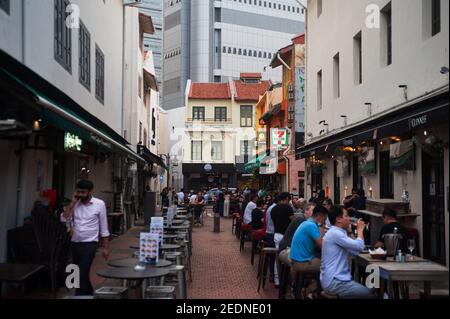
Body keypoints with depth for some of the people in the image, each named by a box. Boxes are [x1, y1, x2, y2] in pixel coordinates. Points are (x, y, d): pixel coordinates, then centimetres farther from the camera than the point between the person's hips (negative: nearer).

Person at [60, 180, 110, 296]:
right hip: (75, 244, 5)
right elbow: (64, 219, -6)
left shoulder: (99, 204, -6)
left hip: (89, 244, -5)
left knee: (82, 275, -10)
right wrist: (72, 204, -10)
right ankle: (89, 294, 38)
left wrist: (106, 247, -4)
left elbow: (104, 228, -3)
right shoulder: (75, 204, 5)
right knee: (81, 274, 18)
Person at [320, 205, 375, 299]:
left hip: (336, 279, 10)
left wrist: (359, 230, 10)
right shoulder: (335, 233, -18)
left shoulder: (337, 232, 15)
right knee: (370, 294, -7)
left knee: (369, 291, 16)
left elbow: (355, 250, 14)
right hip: (334, 282, -10)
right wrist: (360, 229, -4)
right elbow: (359, 246, -20)